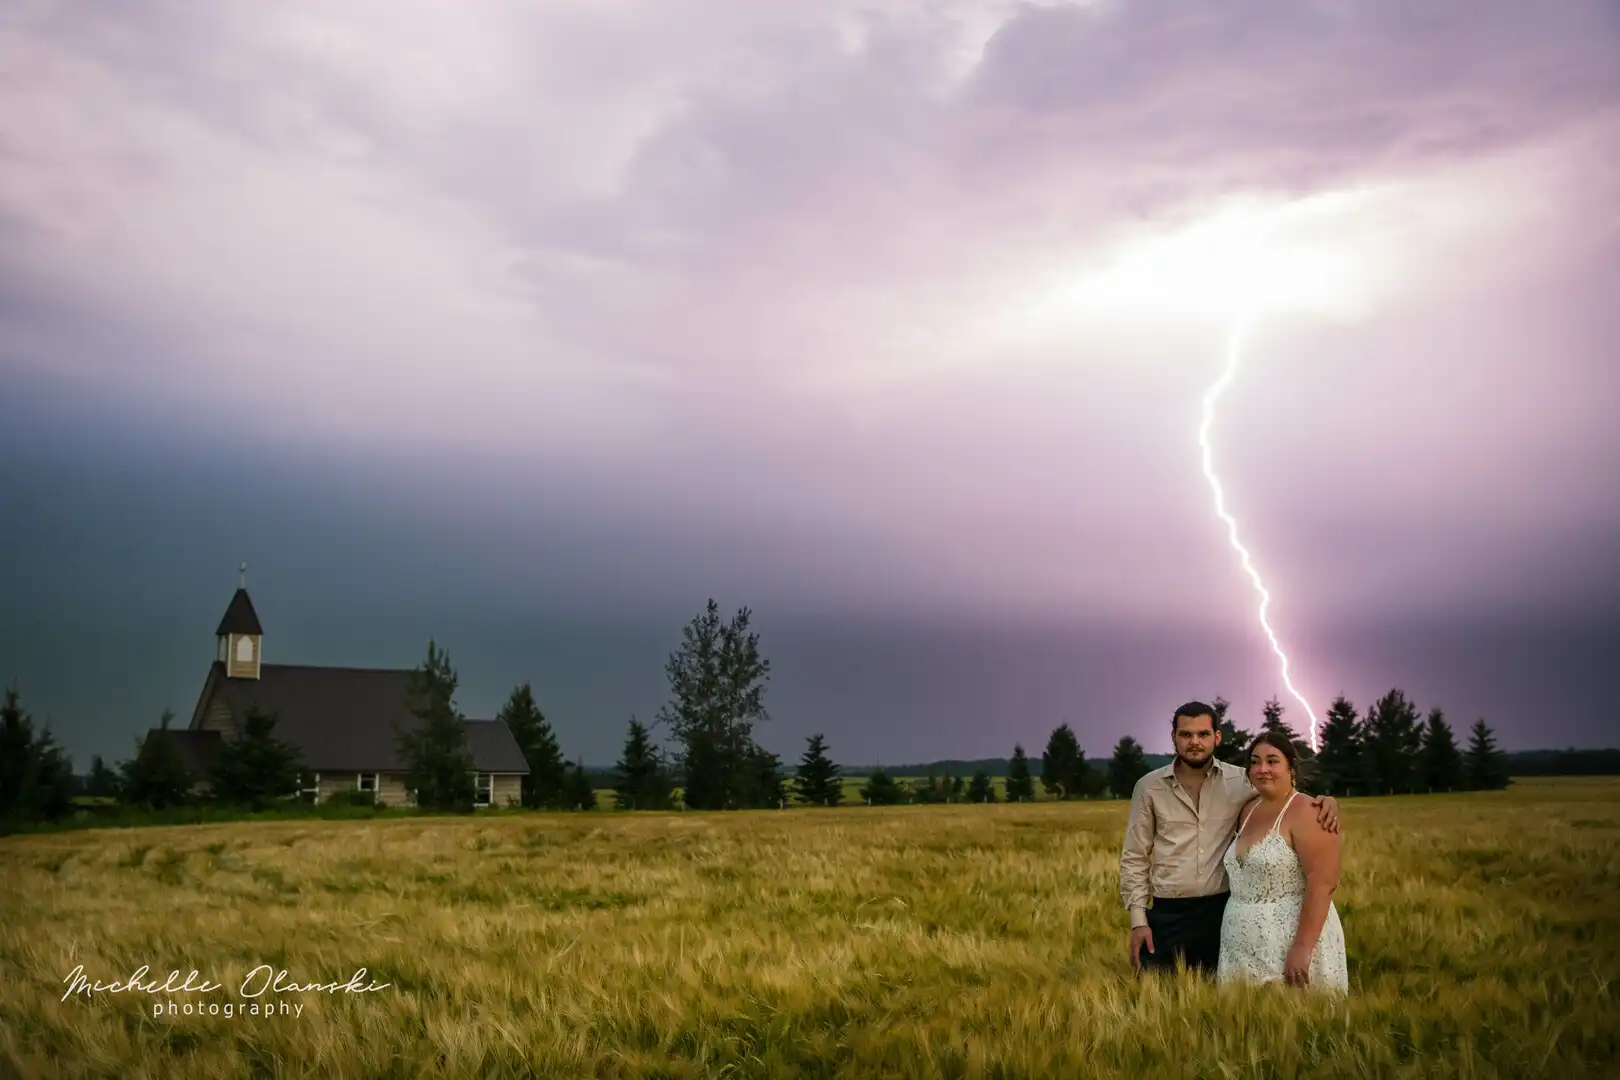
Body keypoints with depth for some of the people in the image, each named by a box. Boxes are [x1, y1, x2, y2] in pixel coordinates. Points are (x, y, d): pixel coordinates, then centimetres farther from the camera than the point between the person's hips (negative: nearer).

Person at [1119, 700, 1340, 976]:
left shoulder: (1240, 782, 1)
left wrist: (1325, 801, -15)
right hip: (1168, 915, 0)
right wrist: (1138, 920, -3)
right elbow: (1134, 859, 4)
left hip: (1223, 911, 1)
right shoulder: (1149, 787, 0)